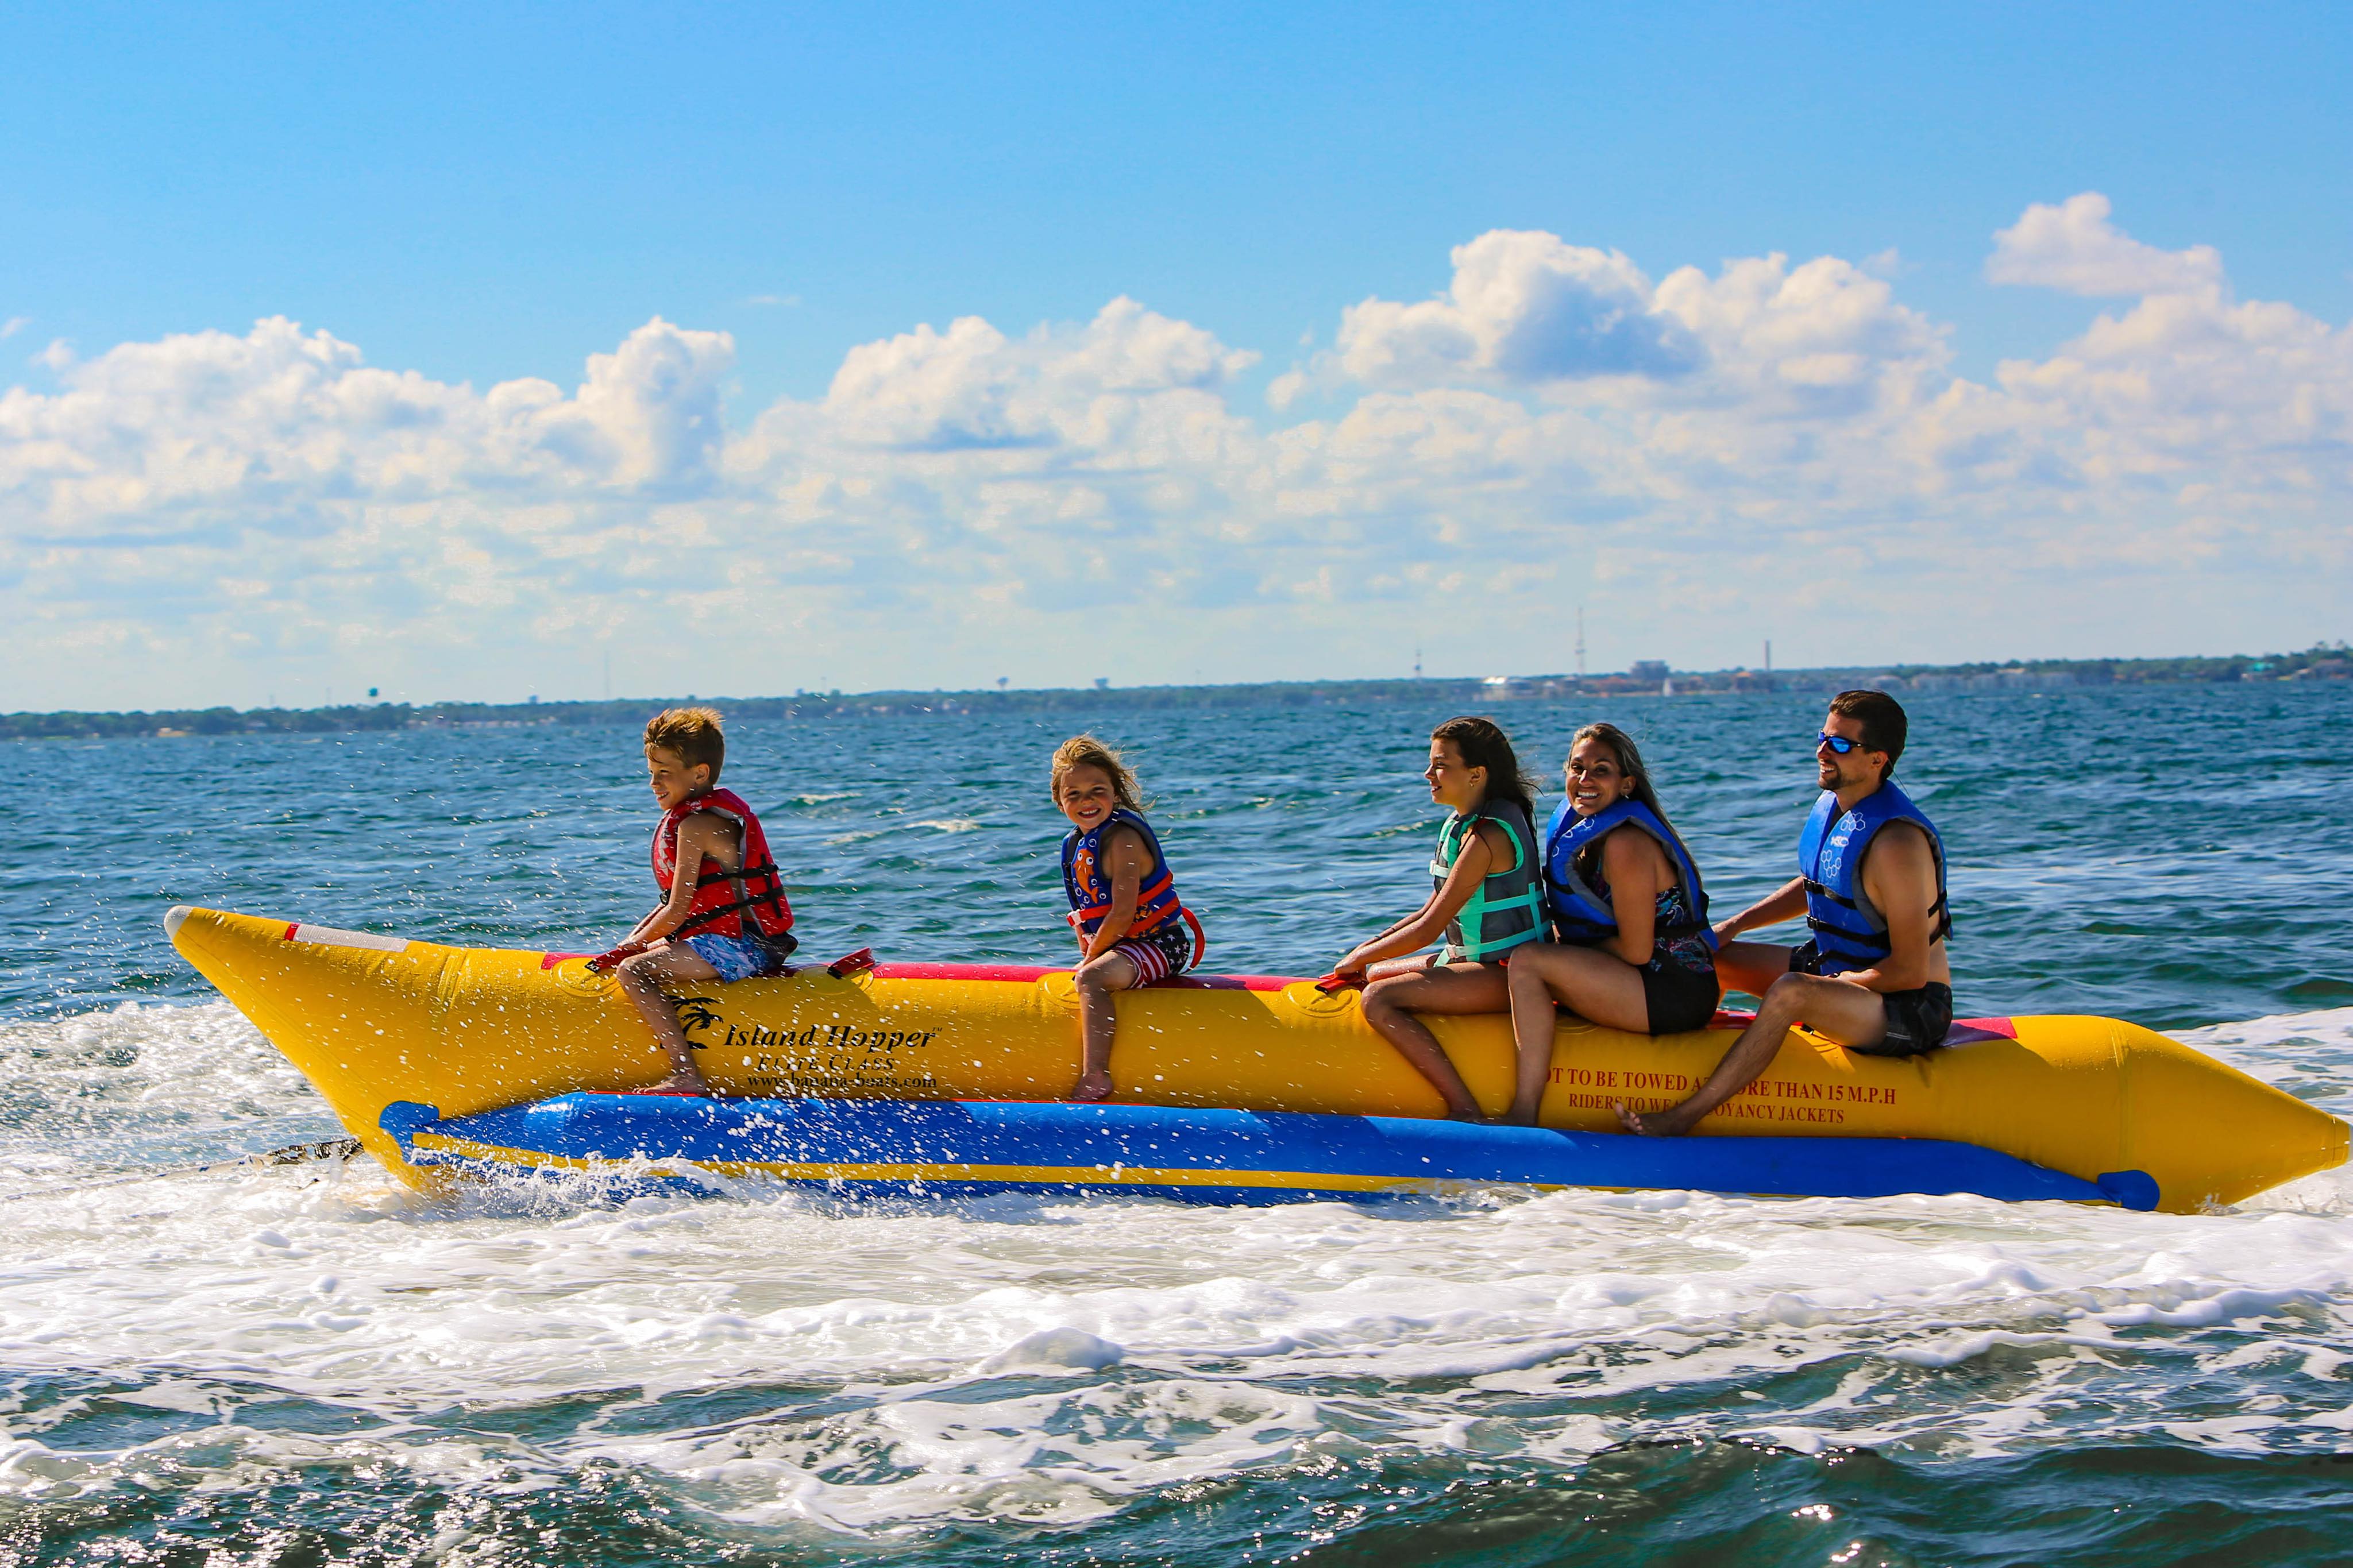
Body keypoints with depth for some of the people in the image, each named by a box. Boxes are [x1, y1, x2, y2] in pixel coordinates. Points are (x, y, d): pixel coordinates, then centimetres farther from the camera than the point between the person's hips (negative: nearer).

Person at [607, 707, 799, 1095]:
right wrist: (635, 941, 12)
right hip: (746, 944, 11)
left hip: (740, 946, -11)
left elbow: (677, 912, -16)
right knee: (648, 954, 28)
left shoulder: (696, 825, -15)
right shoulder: (716, 810, 17)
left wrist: (633, 946, -1)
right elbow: (674, 901, 21)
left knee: (634, 971, -25)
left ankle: (687, 1077, -34)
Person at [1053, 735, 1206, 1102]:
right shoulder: (1075, 843, 10)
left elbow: (1123, 913, -23)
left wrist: (1091, 957, -14)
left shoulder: (1122, 838, -18)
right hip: (1132, 945, 10)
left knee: (1091, 978, -30)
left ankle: (1095, 1076, -42)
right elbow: (1085, 912, 17)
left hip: (1163, 944, -10)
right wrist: (1089, 953, 2)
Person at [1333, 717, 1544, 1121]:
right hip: (1476, 959, 11)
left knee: (1379, 999, -24)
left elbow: (1429, 928, -21)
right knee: (1372, 976, 18)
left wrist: (1361, 957, -9)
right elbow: (1431, 910, 16)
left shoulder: (1487, 836, -21)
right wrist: (1371, 947, 6)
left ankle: (1466, 1110, -27)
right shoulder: (1462, 822, 10)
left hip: (1505, 973, -11)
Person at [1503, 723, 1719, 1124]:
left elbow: (1636, 951, -18)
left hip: (1677, 995, -10)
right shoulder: (1581, 827, 11)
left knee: (1528, 962, -19)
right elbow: (1570, 926, 18)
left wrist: (1567, 951, -4)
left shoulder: (1626, 843, -17)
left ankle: (1524, 1113, -23)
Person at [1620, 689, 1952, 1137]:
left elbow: (1910, 972, -26)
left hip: (1914, 1011, -10)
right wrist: (1733, 927, 10)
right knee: (1707, 955, 14)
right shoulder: (1834, 804, 1)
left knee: (1789, 992, -37)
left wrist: (1836, 982, -14)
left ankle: (1685, 1116, -33)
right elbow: (1811, 888, 21)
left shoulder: (1895, 843, -27)